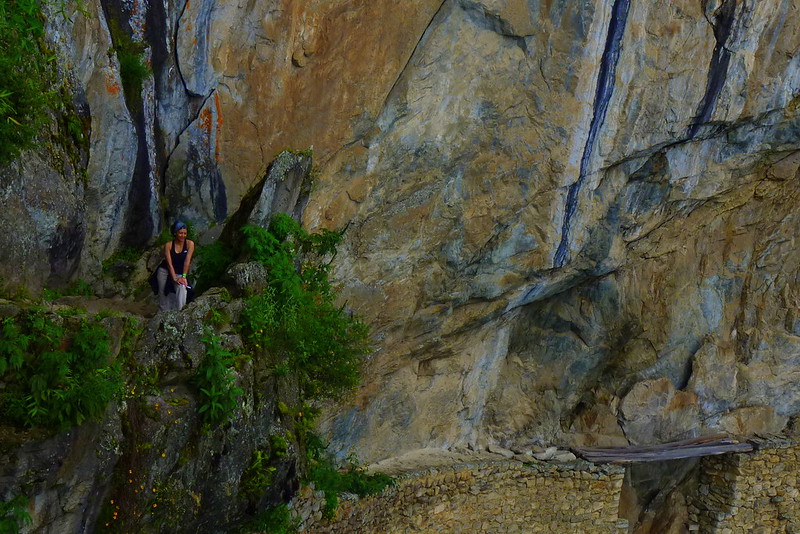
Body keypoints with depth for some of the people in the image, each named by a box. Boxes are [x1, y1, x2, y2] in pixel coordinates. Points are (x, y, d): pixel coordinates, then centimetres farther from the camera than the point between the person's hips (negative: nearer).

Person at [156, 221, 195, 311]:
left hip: (179, 272, -1)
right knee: (163, 293, 0)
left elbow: (187, 261, -16)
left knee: (182, 287, -27)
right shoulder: (168, 245, -11)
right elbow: (169, 263, -16)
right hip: (165, 271, 1)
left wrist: (183, 276, -22)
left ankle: (178, 310, -25)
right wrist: (175, 278, -24)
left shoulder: (190, 244, -11)